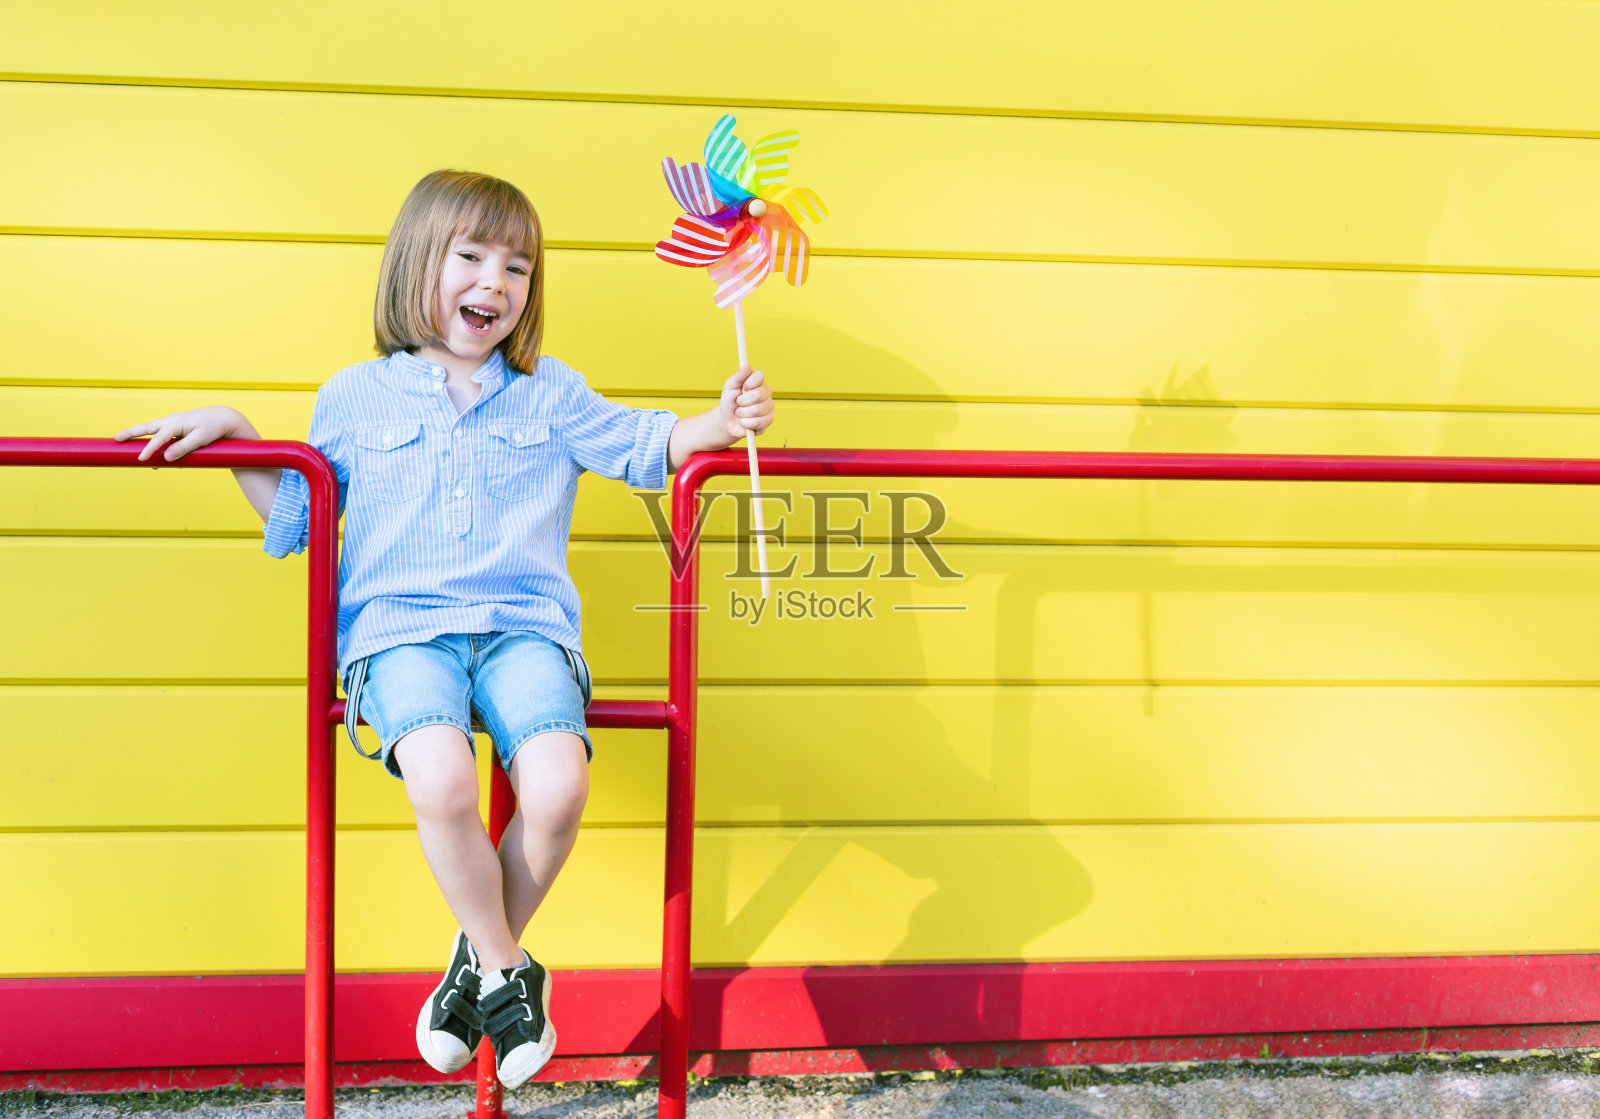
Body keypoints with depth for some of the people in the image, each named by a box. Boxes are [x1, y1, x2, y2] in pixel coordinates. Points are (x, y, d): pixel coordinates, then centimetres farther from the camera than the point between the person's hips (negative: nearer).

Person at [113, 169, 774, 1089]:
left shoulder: (552, 395, 17)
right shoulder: (356, 398, 15)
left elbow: (646, 448, 15)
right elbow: (295, 517, 22)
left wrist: (721, 423, -4)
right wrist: (230, 433, 10)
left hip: (524, 625, 1)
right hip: (400, 628, -1)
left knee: (558, 783, -29)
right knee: (441, 779, -33)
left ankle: (483, 960, 1)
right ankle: (506, 972, -7)